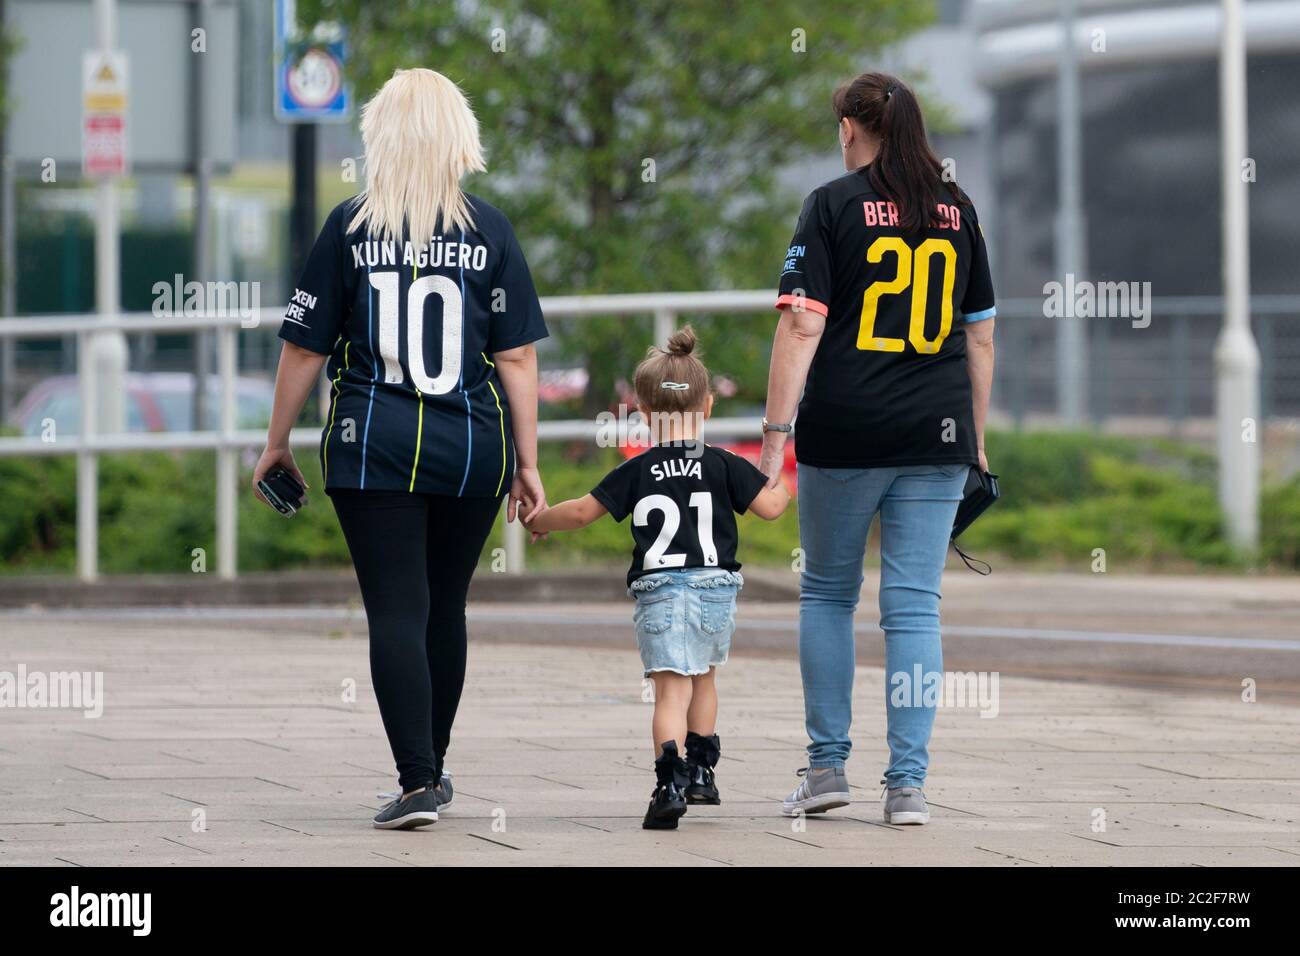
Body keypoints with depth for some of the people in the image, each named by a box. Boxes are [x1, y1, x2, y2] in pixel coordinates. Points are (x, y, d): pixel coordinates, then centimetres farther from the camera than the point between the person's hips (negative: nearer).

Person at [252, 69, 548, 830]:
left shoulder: (349, 226, -3)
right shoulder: (489, 230, 0)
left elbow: (305, 348, 0)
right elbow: (517, 357, -1)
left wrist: (277, 443, 11)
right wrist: (528, 464, 5)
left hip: (373, 448, -2)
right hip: (472, 451, 2)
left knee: (395, 612, -3)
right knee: (445, 607, 17)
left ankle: (419, 781, -14)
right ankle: (432, 766, 31)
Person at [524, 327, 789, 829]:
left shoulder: (637, 472, 2)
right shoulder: (725, 467, 1)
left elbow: (582, 511, 4)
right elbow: (770, 506, 0)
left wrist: (540, 521, 23)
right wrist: (784, 485, 23)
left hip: (659, 592, -2)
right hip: (716, 589, 2)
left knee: (671, 689, -8)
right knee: (702, 678, 24)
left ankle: (671, 779, -27)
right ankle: (701, 771, 33)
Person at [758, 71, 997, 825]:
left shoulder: (834, 205, -2)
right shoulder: (958, 210, 10)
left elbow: (802, 326, -9)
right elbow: (981, 334, 14)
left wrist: (776, 434, -9)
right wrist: (977, 439, 20)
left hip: (845, 432, -2)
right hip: (937, 437, 3)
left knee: (828, 592, 14)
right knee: (915, 605, 3)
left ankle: (827, 765, 12)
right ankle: (908, 783, -1)